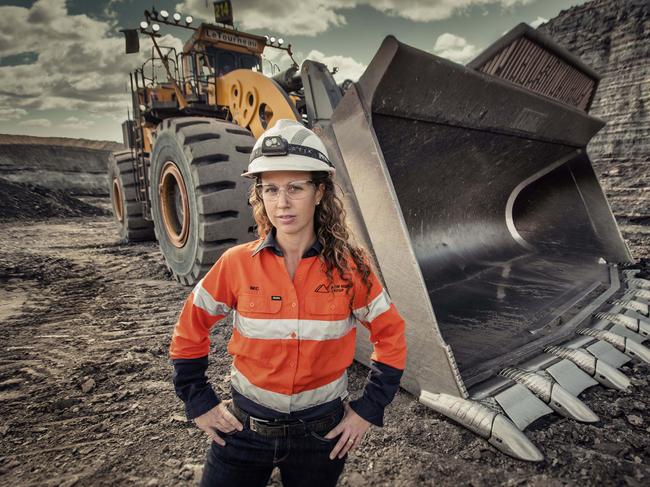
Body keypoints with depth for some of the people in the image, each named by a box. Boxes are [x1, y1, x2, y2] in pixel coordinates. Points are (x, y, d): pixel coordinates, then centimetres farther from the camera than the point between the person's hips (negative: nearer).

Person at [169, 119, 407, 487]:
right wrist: (200, 403, 0)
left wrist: (369, 410, -3)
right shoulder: (237, 264, -13)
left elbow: (391, 336, -2)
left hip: (322, 433, 1)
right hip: (244, 429, 0)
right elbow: (189, 332, 0)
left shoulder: (349, 267, -14)